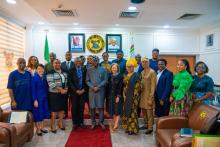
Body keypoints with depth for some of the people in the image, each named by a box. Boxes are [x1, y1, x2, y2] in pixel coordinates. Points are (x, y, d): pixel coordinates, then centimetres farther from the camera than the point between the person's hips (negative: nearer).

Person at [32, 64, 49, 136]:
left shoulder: (45, 77, 4)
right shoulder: (34, 78, -11)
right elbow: (33, 90, -13)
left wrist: (46, 97, 6)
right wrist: (35, 100, -15)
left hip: (44, 98, 6)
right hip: (38, 98, -6)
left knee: (43, 113, 14)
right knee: (38, 113, 4)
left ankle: (41, 127, 29)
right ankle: (38, 129, 19)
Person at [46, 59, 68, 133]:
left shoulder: (64, 72, 11)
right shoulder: (50, 73, -8)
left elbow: (67, 82, 12)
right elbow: (51, 84, -16)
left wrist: (66, 89, -5)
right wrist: (60, 89, -19)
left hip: (64, 93, 6)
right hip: (54, 94, -5)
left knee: (62, 108, 12)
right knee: (54, 110, 1)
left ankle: (60, 123, 27)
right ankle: (52, 125, 15)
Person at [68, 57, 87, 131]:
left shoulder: (84, 70, 4)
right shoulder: (71, 70, 0)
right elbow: (70, 82, -4)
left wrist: (83, 90, -6)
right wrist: (76, 90, -10)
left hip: (82, 91, 1)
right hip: (74, 92, -1)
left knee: (81, 107, 5)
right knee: (74, 108, 2)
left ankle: (81, 122, 18)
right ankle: (75, 123, 14)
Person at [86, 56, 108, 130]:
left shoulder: (103, 70, 5)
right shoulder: (89, 70, 9)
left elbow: (105, 80, -1)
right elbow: (87, 81, 5)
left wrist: (98, 87, -11)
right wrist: (92, 87, -10)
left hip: (100, 90, -1)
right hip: (91, 90, 1)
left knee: (101, 106, 1)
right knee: (92, 107, 4)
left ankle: (101, 122, 14)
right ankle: (93, 122, 16)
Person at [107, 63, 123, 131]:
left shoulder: (120, 76, -6)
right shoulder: (110, 76, 9)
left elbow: (120, 87, -10)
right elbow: (108, 87, 10)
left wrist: (118, 96, -15)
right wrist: (108, 95, 4)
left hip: (117, 95, -5)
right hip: (111, 95, 5)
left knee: (117, 110, -2)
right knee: (112, 110, 9)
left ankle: (116, 125, 2)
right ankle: (115, 123, 20)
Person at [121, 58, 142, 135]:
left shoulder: (136, 75, -9)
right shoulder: (126, 76, 12)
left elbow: (138, 87, -13)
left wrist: (134, 97, -14)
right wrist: (124, 95, 5)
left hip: (133, 97, -7)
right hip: (127, 97, 7)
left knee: (132, 112, -2)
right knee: (127, 112, 11)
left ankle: (133, 129, 10)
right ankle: (128, 128, 23)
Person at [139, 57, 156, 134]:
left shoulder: (152, 72, -11)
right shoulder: (142, 72, 10)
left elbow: (153, 86, -13)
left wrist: (150, 98, -16)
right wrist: (139, 94, 6)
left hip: (148, 95, -6)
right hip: (142, 94, 6)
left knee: (149, 112, 2)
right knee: (144, 111, 14)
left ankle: (150, 127, 15)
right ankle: (146, 124, 30)